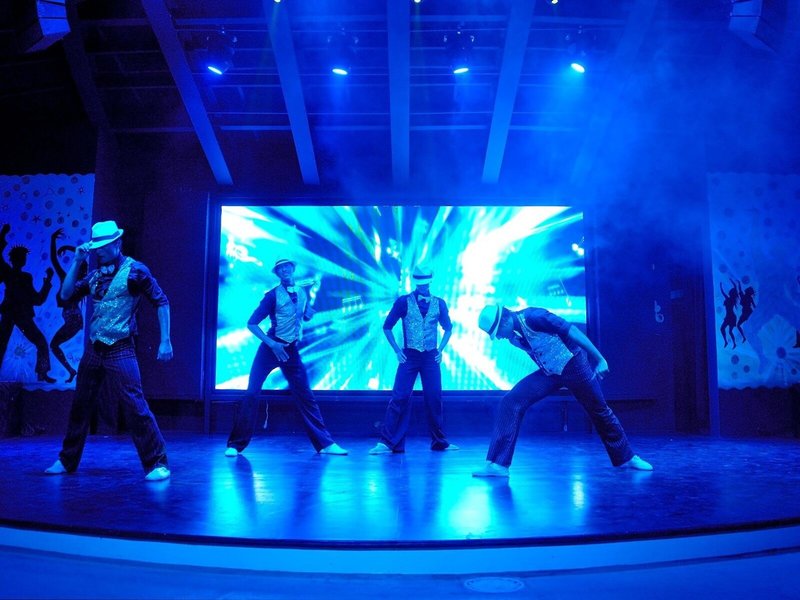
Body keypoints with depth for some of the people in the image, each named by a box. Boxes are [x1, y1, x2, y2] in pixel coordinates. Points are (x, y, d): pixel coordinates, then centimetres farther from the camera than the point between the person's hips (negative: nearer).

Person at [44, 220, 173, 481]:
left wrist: (165, 341, -13)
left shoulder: (134, 270, -7)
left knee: (135, 405, -11)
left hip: (120, 349, -7)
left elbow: (161, 302, -7)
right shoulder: (95, 274, 11)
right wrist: (77, 261, 0)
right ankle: (67, 461, 29)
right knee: (80, 406, 14)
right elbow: (66, 295, 8)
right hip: (93, 348, 7)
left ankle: (157, 463, -3)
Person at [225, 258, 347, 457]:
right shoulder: (273, 295, -9)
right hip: (271, 348, -4)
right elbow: (251, 323, -11)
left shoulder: (302, 293, 7)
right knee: (252, 392, -9)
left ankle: (325, 443, 13)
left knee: (306, 396, 7)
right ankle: (236, 444, 3)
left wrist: (309, 314, -3)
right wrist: (273, 344, -20)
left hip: (291, 350, 4)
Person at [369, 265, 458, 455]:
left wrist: (440, 349, 6)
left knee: (434, 399, 4)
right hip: (409, 356, -2)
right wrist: (397, 350, -3)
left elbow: (448, 328, 18)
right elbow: (387, 327, 4)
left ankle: (439, 441, 18)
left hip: (431, 357, 2)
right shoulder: (403, 301, -1)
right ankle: (387, 442, -3)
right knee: (399, 398, -7)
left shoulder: (439, 303, 6)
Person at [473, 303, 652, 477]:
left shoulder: (533, 317, -24)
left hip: (573, 366, -5)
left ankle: (626, 458, 34)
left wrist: (600, 359, -21)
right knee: (511, 402, -13)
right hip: (549, 373, 6)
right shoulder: (513, 336, -2)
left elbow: (571, 331, -22)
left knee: (600, 411, 11)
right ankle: (498, 464, -14)